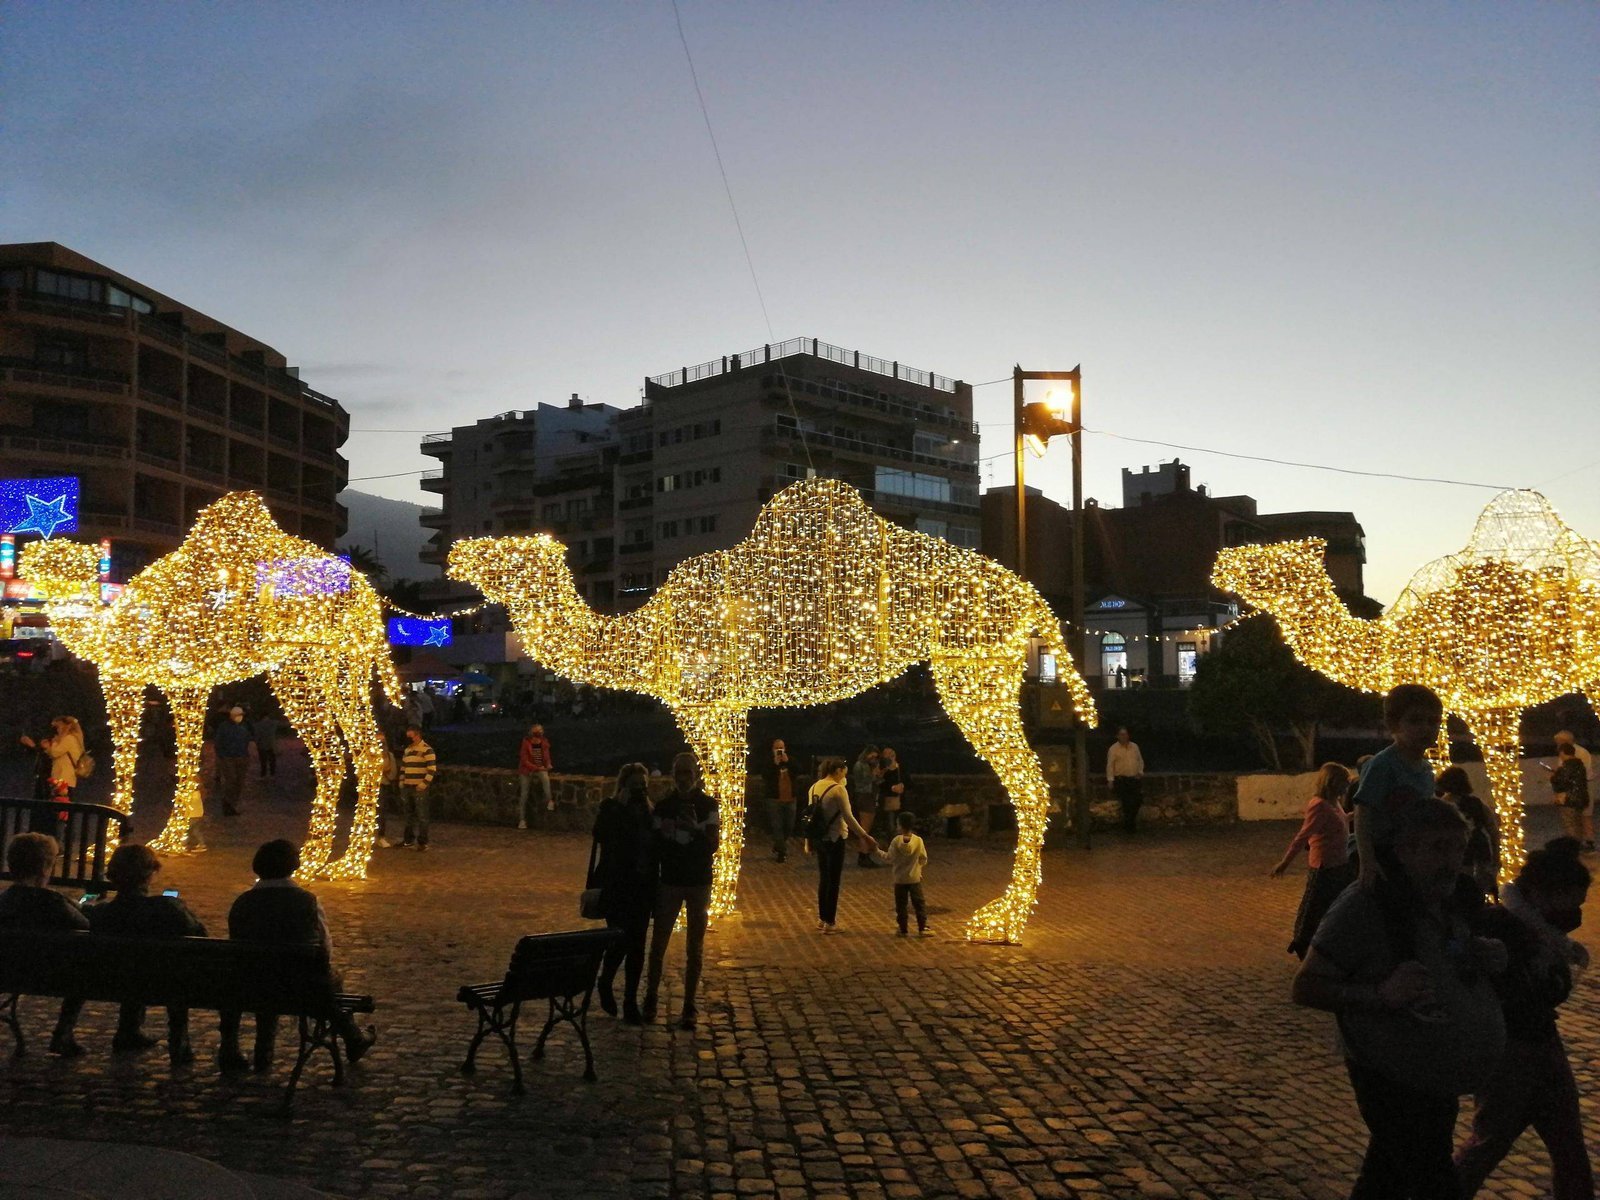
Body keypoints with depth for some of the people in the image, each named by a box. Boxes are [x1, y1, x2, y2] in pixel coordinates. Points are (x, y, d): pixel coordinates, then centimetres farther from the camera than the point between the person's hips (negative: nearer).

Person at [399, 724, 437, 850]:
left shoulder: (427, 750, -8)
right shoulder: (407, 750, 16)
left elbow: (432, 769, -14)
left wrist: (424, 784, -17)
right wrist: (401, 782, 13)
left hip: (419, 788, -7)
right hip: (407, 787, 7)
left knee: (422, 815, -4)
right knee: (409, 814, 15)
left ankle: (423, 842, 0)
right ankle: (408, 839, 24)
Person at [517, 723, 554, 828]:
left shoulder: (544, 743, 0)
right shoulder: (526, 743, -11)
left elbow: (547, 758, 11)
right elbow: (524, 761, -12)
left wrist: (548, 764, -11)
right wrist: (537, 768, -20)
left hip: (541, 769, 2)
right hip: (527, 770, -2)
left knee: (545, 776, -34)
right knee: (523, 796, -6)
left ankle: (549, 801, -25)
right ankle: (522, 820, 4)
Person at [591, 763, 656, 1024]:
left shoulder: (649, 813, 9)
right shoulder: (610, 810, -5)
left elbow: (654, 849, 10)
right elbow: (602, 835, -23)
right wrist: (622, 806, -22)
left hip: (642, 888, 4)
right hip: (616, 887, -4)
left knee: (637, 946, 5)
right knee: (620, 941, -7)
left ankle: (631, 1002, 14)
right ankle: (606, 983, 23)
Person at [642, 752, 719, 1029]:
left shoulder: (707, 805, -4)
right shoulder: (663, 806, 0)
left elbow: (714, 845, -11)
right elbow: (655, 847, 3)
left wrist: (696, 829, -26)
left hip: (699, 884, -1)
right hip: (669, 882, 1)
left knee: (694, 949, 5)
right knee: (658, 944, 0)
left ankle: (689, 1007, 12)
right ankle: (650, 999, 13)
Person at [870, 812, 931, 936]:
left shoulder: (896, 841, -13)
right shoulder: (918, 840, -9)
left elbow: (889, 858, -11)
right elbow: (923, 859, -1)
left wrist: (876, 852, 1)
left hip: (900, 879, -1)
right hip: (915, 878, 1)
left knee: (901, 906, 9)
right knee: (919, 904, 10)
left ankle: (904, 930, 12)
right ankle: (922, 929, 9)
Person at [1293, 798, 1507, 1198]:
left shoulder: (1452, 903, 1)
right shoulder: (1365, 906, -23)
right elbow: (1305, 987, -21)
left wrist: (1490, 955, -1)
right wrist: (1380, 994, -35)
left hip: (1439, 1085, 8)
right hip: (1394, 1085, -8)